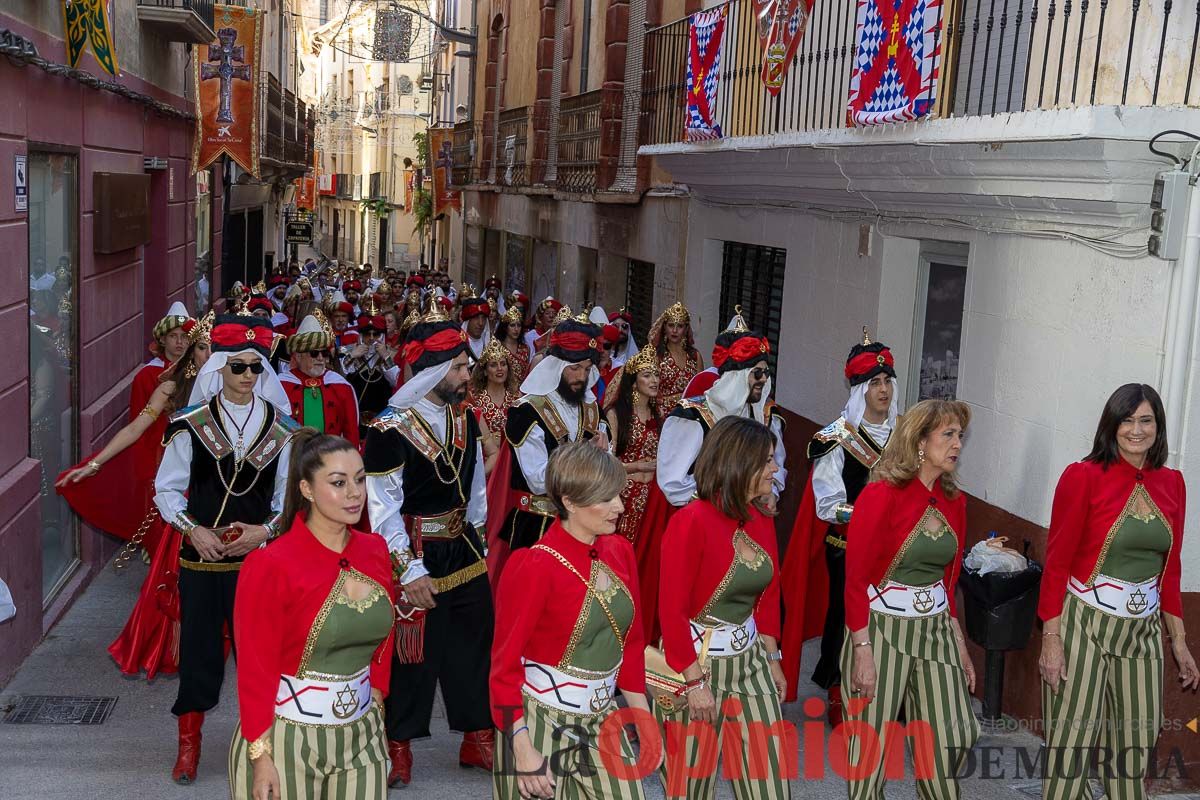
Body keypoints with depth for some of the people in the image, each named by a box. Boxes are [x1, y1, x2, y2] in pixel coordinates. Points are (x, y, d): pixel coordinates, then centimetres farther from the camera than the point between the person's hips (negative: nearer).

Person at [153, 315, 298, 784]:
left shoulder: (282, 429, 0)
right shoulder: (190, 425, -3)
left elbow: (291, 495, 4)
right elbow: (166, 489, 2)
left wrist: (267, 530, -12)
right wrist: (192, 529, -11)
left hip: (260, 555, 1)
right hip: (201, 554, 0)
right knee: (198, 645, 7)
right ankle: (189, 745, 24)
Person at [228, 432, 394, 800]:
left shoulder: (375, 551, 1)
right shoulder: (271, 566, -15)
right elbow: (255, 669, -13)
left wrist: (376, 703, 11)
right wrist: (261, 757, -13)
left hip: (362, 735, 5)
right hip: (288, 739, -5)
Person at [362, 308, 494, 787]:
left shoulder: (465, 419, 4)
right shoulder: (390, 431, -17)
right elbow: (383, 510, -17)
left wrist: (476, 538, 16)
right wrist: (410, 569, -18)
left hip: (464, 550, 6)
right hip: (417, 555, -6)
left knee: (474, 645, 13)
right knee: (412, 655, 4)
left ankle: (478, 739, 28)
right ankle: (398, 747, 22)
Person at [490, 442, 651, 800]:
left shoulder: (620, 551, 0)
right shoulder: (535, 566, -18)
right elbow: (505, 663, -14)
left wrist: (643, 715, 10)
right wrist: (523, 750, -17)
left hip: (603, 719, 6)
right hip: (541, 722, -6)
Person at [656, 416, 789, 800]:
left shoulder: (762, 521, 4)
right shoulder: (691, 521, -18)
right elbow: (671, 610, -16)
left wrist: (773, 659, 11)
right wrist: (695, 682, -17)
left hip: (750, 658, 6)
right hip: (697, 661, -6)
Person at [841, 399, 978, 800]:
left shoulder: (954, 501, 5)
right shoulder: (881, 496, -15)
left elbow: (949, 578, 14)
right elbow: (855, 581, -14)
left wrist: (960, 645, 13)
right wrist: (862, 651, -17)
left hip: (936, 629, 6)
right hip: (882, 629, -6)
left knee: (955, 736, 8)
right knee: (872, 741, 3)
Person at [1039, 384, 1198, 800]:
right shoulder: (1084, 477, -10)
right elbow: (1057, 563, -9)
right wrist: (1051, 639, -13)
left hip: (1144, 629, 5)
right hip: (1084, 625, -5)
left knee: (1136, 749, 11)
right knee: (1070, 747, -1)